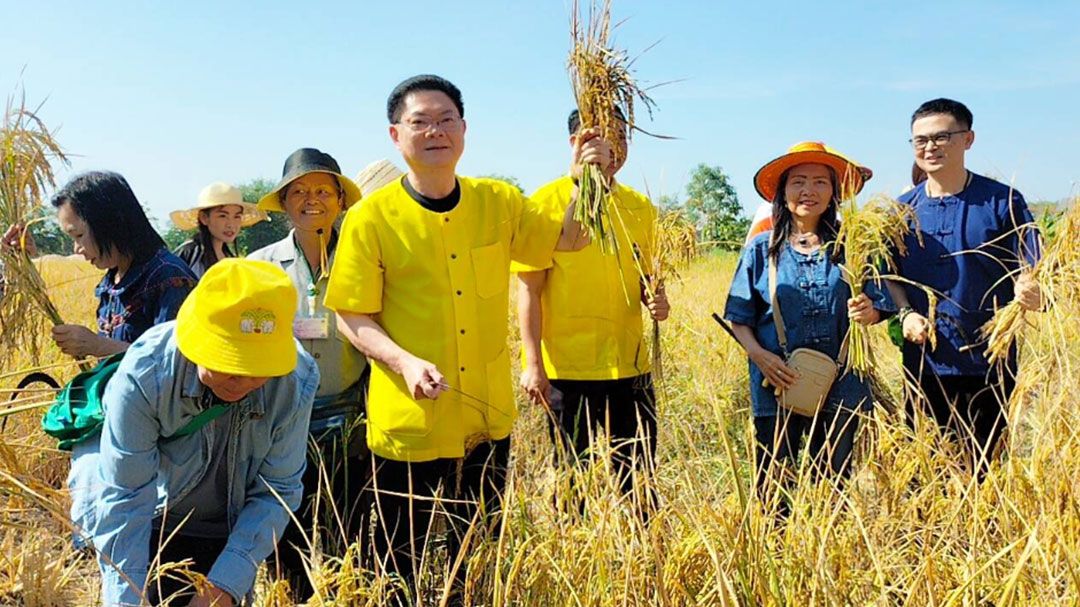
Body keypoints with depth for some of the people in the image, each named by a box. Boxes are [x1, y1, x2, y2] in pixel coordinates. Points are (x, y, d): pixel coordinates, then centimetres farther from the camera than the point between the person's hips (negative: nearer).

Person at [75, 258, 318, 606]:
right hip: (150, 529, -1)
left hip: (230, 535, 2)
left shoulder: (296, 381, -27)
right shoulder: (143, 377, -30)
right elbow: (123, 500, -25)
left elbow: (277, 492, -19)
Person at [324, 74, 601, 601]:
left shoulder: (499, 202, 1)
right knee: (400, 564, 14)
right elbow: (352, 316, -8)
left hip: (487, 421, 4)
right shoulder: (371, 219, -10)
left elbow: (570, 238, 12)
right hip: (408, 425, -3)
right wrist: (405, 363, -24)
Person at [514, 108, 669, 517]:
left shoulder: (640, 207, 8)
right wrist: (533, 364, -13)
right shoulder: (547, 203, -6)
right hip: (567, 368, -4)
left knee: (637, 480, 13)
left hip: (630, 366, 4)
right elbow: (529, 288, -7)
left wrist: (655, 299, -5)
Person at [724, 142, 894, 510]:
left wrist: (867, 312, -15)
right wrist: (758, 354, -14)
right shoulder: (762, 250, 4)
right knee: (773, 489, 3)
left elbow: (880, 307, 8)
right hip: (776, 387, -1)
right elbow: (739, 317, 4)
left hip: (839, 388, 1)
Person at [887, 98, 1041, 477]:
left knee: (983, 467, 8)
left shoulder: (1002, 201, -1)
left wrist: (1029, 293, -24)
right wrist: (906, 313, -10)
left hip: (987, 361, -2)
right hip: (923, 363, 2)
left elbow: (1025, 270, -1)